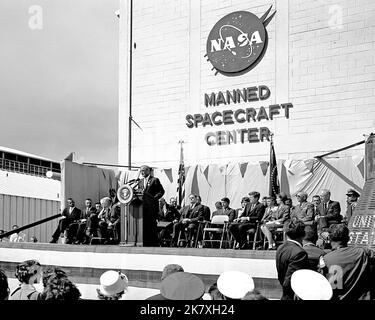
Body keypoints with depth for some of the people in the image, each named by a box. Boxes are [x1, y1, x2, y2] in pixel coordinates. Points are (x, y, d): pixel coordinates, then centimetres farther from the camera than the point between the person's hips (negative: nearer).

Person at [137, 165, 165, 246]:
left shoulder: (154, 180, 0)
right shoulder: (140, 182, 18)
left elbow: (161, 191, -3)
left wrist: (154, 198, -12)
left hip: (151, 206, -5)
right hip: (143, 206, 6)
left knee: (152, 225, -3)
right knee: (144, 225, 5)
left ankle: (154, 243, 2)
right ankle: (145, 243, 11)